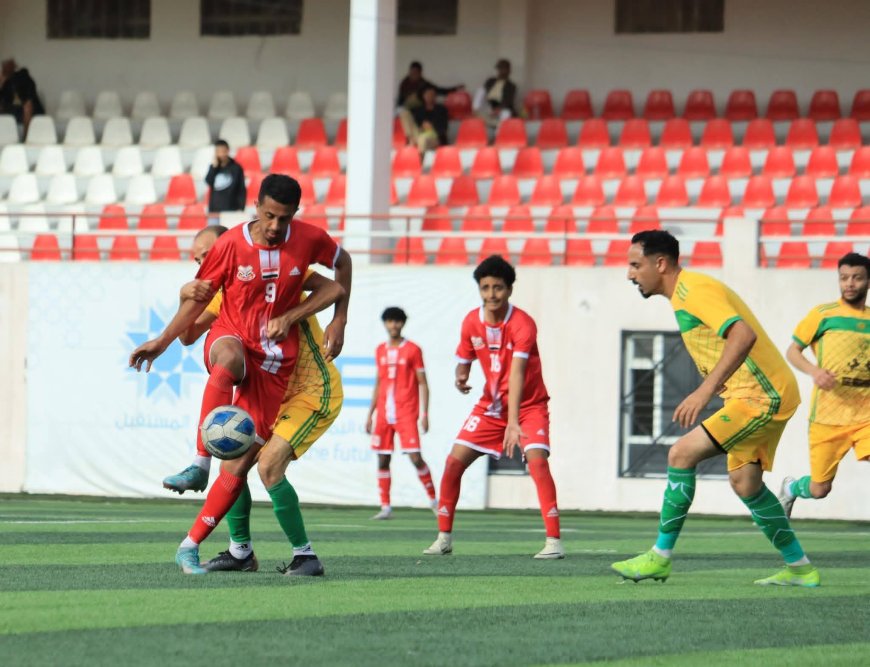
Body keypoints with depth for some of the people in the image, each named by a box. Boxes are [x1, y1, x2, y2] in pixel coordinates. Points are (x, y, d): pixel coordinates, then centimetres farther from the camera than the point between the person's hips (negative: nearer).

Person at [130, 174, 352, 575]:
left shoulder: (309, 240, -5)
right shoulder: (231, 245, -9)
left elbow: (341, 263, 17)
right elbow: (199, 297, 3)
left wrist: (339, 322, 11)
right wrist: (161, 342, -1)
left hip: (274, 361, 2)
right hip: (230, 337, -2)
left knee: (240, 462, -6)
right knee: (229, 358, -43)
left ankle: (191, 546, 2)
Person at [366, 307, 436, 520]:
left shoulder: (412, 350, -1)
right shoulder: (380, 351, 13)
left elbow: (422, 383, -1)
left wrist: (425, 414, -8)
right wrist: (370, 414, 17)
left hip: (406, 413, -5)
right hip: (384, 413, 5)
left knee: (415, 458, -12)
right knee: (383, 460, 1)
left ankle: (433, 499, 2)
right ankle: (385, 507, 6)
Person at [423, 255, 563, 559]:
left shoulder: (522, 324, -23)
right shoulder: (471, 322, -6)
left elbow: (517, 373, -34)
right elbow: (463, 361, 7)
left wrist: (513, 422, -43)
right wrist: (460, 377, -20)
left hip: (528, 406, -5)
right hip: (490, 405, 5)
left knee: (537, 460, -25)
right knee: (454, 461, -4)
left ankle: (554, 540, -22)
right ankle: (444, 537, 8)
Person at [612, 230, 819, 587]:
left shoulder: (695, 289, -16)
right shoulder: (684, 293, 16)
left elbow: (743, 334, -30)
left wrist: (705, 390, -34)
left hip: (762, 396, -11)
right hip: (766, 396, 11)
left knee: (682, 453, -14)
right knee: (744, 483, 15)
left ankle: (660, 557, -10)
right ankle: (800, 568, 22)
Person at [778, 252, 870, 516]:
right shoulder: (823, 314, 0)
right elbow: (792, 351, 2)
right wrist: (814, 371, -17)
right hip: (827, 415, -2)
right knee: (819, 489, 8)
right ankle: (791, 488, 43)